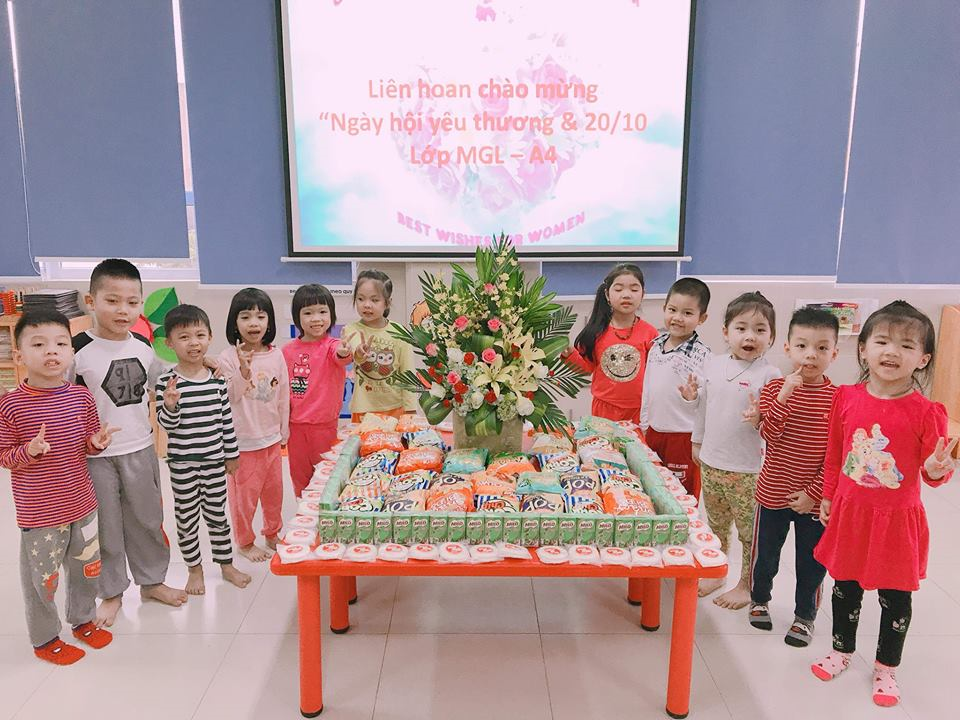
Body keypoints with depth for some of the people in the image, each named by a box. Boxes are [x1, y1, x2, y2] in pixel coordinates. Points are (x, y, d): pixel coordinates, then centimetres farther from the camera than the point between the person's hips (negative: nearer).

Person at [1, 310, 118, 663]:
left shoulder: (82, 397, -4)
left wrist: (97, 442, -13)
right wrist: (29, 450, -26)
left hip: (81, 505, 4)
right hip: (38, 513, -4)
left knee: (86, 568, 20)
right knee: (41, 579, 11)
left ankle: (83, 620, 45)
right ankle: (44, 640, 33)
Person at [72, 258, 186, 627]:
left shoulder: (144, 347, 0)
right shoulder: (78, 350, -15)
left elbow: (160, 385, 19)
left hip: (140, 450, 4)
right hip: (96, 456, -4)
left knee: (147, 519, 16)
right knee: (105, 526, 10)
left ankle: (152, 581, 34)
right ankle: (111, 592, 29)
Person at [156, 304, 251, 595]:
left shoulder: (217, 379, -1)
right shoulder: (167, 382, -12)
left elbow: (226, 418, 6)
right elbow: (166, 424, -11)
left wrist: (231, 453, 9)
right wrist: (170, 405, -32)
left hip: (214, 460, 3)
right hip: (182, 463, -2)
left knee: (217, 514, 15)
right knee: (187, 517, 11)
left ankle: (226, 564, 31)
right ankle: (194, 569, 29)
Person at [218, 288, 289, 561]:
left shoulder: (276, 355, -1)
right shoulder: (229, 357, -13)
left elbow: (283, 396, 6)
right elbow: (228, 398, -16)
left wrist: (284, 431, 10)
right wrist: (243, 372, -31)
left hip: (271, 437, 4)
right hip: (243, 440, -4)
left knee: (274, 489, 18)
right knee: (244, 493, 8)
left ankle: (272, 534, 39)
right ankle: (244, 542, 29)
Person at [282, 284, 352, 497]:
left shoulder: (332, 345, -12)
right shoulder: (289, 350, 0)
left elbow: (341, 357, -37)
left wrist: (344, 353, -61)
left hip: (325, 424, -4)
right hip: (296, 424, 4)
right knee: (300, 476, 17)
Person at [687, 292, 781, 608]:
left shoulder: (768, 374, -12)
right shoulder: (712, 364, 2)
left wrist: (759, 419, -29)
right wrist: (698, 440, 12)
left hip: (747, 470, -5)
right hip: (710, 461, 5)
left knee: (749, 532, 9)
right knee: (716, 526, 21)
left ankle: (746, 585, 28)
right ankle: (716, 574, 40)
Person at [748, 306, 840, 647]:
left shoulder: (838, 398, -7)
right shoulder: (774, 388, -6)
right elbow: (770, 435, -18)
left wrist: (814, 492, -11)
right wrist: (784, 396, -29)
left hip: (814, 499, 0)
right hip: (773, 492, 1)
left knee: (812, 561, 12)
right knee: (765, 553, 17)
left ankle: (805, 615, 33)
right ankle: (759, 599, 42)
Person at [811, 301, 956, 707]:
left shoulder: (925, 412, -15)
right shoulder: (847, 398, -6)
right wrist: (827, 497, 10)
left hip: (898, 520, -2)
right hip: (850, 512, 2)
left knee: (896, 598, 12)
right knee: (846, 588, 18)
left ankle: (886, 668, 34)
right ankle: (842, 651, 41)